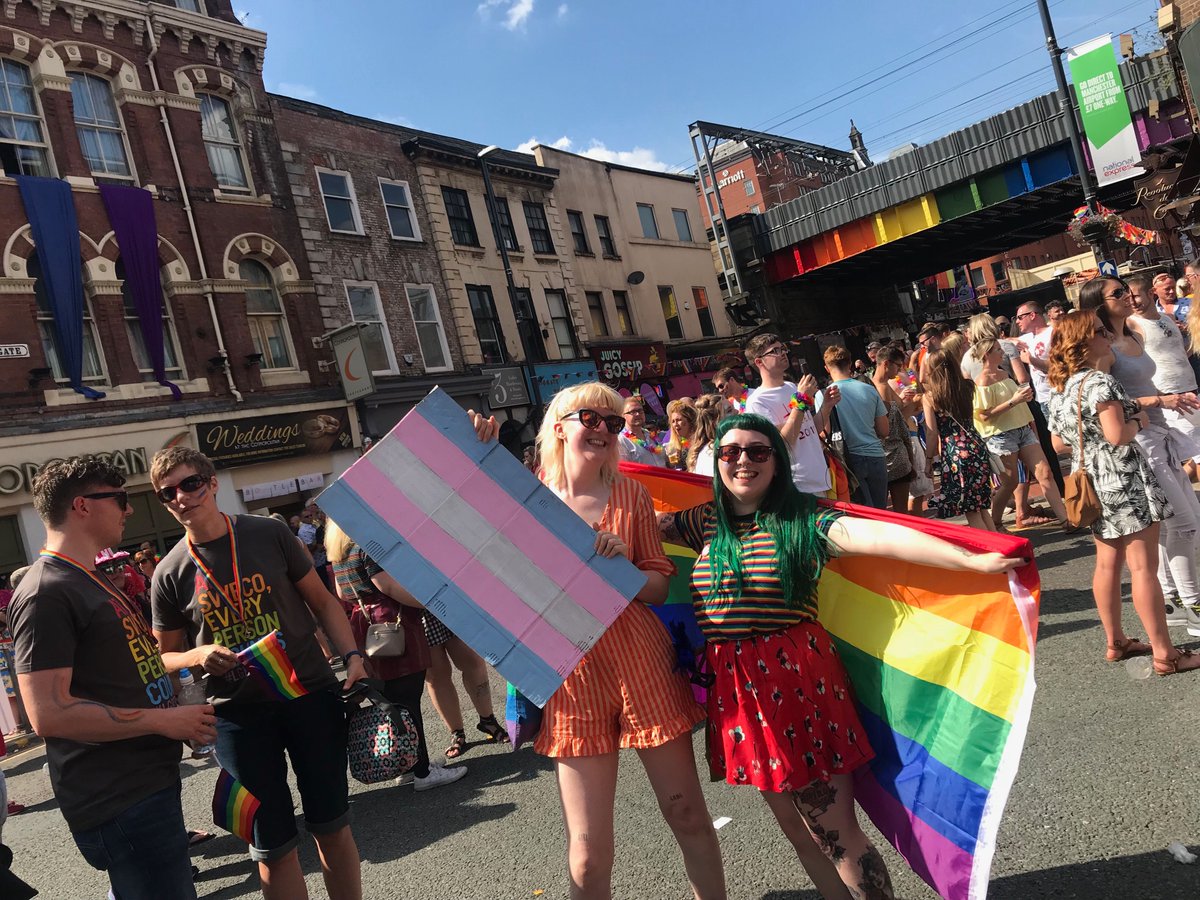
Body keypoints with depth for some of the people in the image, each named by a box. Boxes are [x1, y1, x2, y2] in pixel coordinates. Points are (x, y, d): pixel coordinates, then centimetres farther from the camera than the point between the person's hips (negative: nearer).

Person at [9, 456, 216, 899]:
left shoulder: (92, 579, 15)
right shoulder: (46, 592, -18)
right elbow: (49, 713, -25)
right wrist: (163, 719, -21)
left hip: (148, 780, 10)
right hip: (119, 800, -10)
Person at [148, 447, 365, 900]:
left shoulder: (270, 534, -3)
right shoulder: (170, 574, -1)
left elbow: (321, 601, 3)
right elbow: (166, 655, 10)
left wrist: (352, 657, -10)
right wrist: (200, 656, -13)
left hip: (310, 695, 0)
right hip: (239, 715, 0)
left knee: (332, 825, 11)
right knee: (273, 846, 8)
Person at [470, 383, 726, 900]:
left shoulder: (631, 495, 4)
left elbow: (658, 588, 7)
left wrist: (621, 564, -14)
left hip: (642, 667, 1)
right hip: (571, 677, -1)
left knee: (688, 816, 11)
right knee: (587, 851, 4)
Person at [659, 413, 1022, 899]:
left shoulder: (802, 521, -9)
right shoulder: (706, 522, 6)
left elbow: (880, 536, -21)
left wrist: (972, 561, -28)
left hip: (799, 679, -5)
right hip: (737, 691, 5)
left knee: (836, 834, 3)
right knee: (798, 831, 19)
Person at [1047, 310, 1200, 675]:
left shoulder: (1062, 390, 10)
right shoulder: (1099, 381, -16)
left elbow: (1059, 444, 16)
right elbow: (1118, 435, -23)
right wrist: (1139, 421, -5)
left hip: (1092, 482, 9)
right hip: (1122, 481, -9)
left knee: (1107, 564, 14)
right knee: (1143, 567, -3)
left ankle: (1116, 642, 22)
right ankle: (1164, 653, 3)